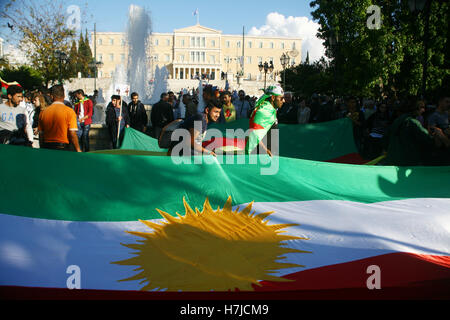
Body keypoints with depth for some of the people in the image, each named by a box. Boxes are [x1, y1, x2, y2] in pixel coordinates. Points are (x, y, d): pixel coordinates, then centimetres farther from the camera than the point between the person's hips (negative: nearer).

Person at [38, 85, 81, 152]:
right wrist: (78, 150, -3)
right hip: (63, 148, -4)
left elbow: (41, 135, 9)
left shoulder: (43, 112, 4)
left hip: (47, 148, 4)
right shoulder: (69, 111, -8)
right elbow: (72, 134, -12)